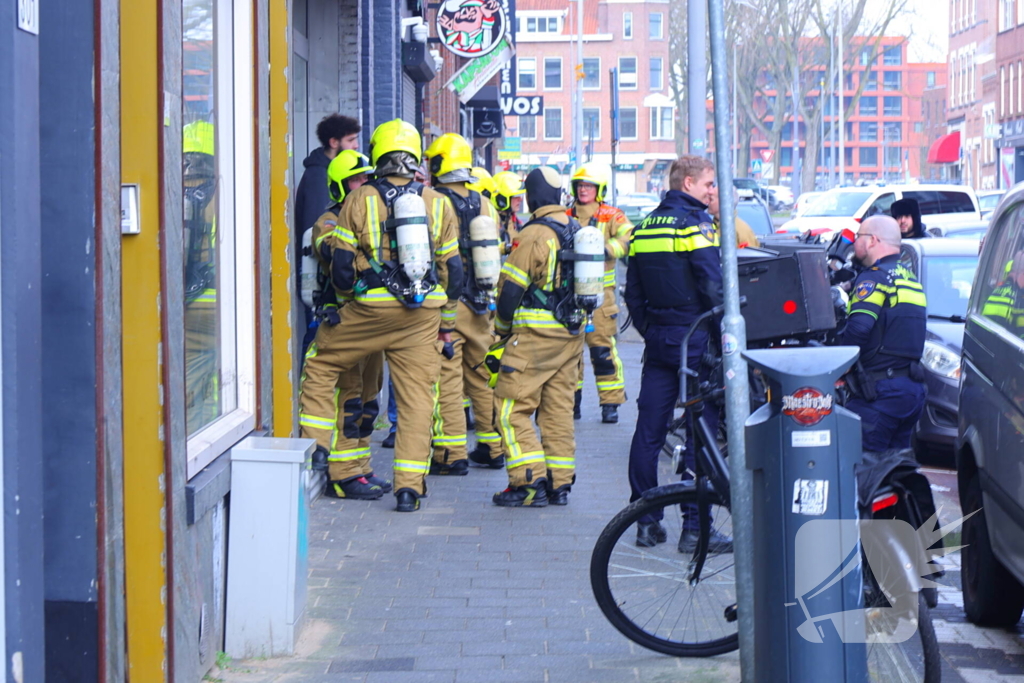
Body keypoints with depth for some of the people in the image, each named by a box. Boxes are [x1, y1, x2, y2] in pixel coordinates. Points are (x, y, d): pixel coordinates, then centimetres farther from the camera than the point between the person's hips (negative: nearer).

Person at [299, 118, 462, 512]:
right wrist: (446, 322, 18)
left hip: (371, 310, -2)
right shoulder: (438, 204, 6)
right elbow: (451, 269, 9)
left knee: (320, 364, 17)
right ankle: (409, 487, -1)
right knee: (416, 395, 4)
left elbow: (341, 263, 0)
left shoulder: (360, 199, -1)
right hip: (422, 316, 2)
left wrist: (346, 297, 19)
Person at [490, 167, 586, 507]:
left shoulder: (534, 234, -13)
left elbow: (511, 288, -11)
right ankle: (559, 484, 13)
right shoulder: (579, 231, 10)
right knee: (558, 409, 12)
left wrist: (502, 329, 4)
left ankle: (529, 483, -9)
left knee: (511, 408, -3)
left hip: (536, 336, -8)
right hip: (573, 335, 8)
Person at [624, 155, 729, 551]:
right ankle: (694, 528, -4)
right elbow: (713, 288, -17)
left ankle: (646, 521, 12)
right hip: (695, 340, -7)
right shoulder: (696, 224, -10)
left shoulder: (643, 229, 12)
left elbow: (633, 294, 14)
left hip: (657, 340, 7)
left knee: (649, 430, 8)